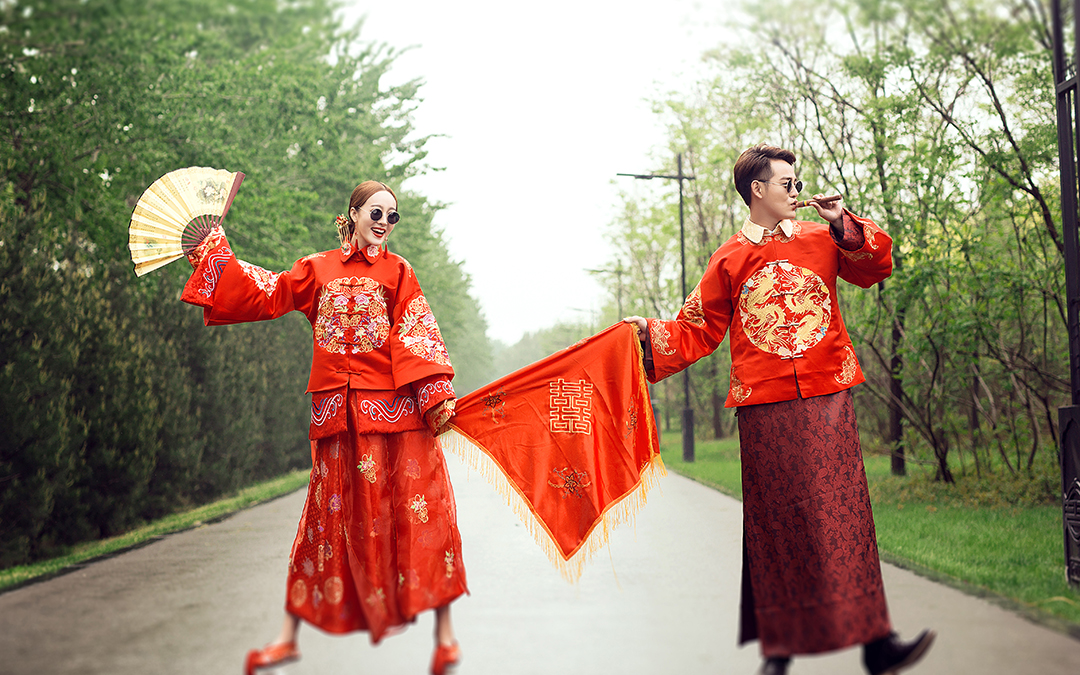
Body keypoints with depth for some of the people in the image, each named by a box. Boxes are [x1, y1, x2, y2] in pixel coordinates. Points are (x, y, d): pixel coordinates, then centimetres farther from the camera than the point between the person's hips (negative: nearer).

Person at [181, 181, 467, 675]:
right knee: (329, 517, 7)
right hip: (337, 413, 2)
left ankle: (445, 635, 5)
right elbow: (266, 294, 13)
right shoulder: (318, 269, 14)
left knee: (419, 514, -4)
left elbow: (418, 337, -2)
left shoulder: (398, 272, 7)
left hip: (395, 410, -2)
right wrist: (213, 249, 16)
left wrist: (437, 397, -14)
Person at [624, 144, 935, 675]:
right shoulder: (729, 260, 8)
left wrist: (844, 226, 0)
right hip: (765, 410, -1)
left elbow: (877, 267, 12)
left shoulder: (822, 240, 13)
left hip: (826, 399, 1)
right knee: (777, 523, 2)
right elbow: (698, 331, 10)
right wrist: (652, 333, -5)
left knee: (844, 514, -2)